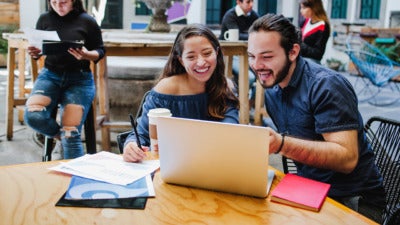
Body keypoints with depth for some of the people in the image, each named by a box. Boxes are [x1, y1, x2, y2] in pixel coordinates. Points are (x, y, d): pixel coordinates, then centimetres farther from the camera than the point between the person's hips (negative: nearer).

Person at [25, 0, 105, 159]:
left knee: (71, 134, -15)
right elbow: (38, 48, 17)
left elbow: (100, 51, 4)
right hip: (50, 75, 3)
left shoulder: (87, 21, -2)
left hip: (79, 79, -3)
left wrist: (87, 55, -18)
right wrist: (35, 53, -7)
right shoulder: (44, 19, 6)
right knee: (32, 116, -24)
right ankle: (63, 136, 6)